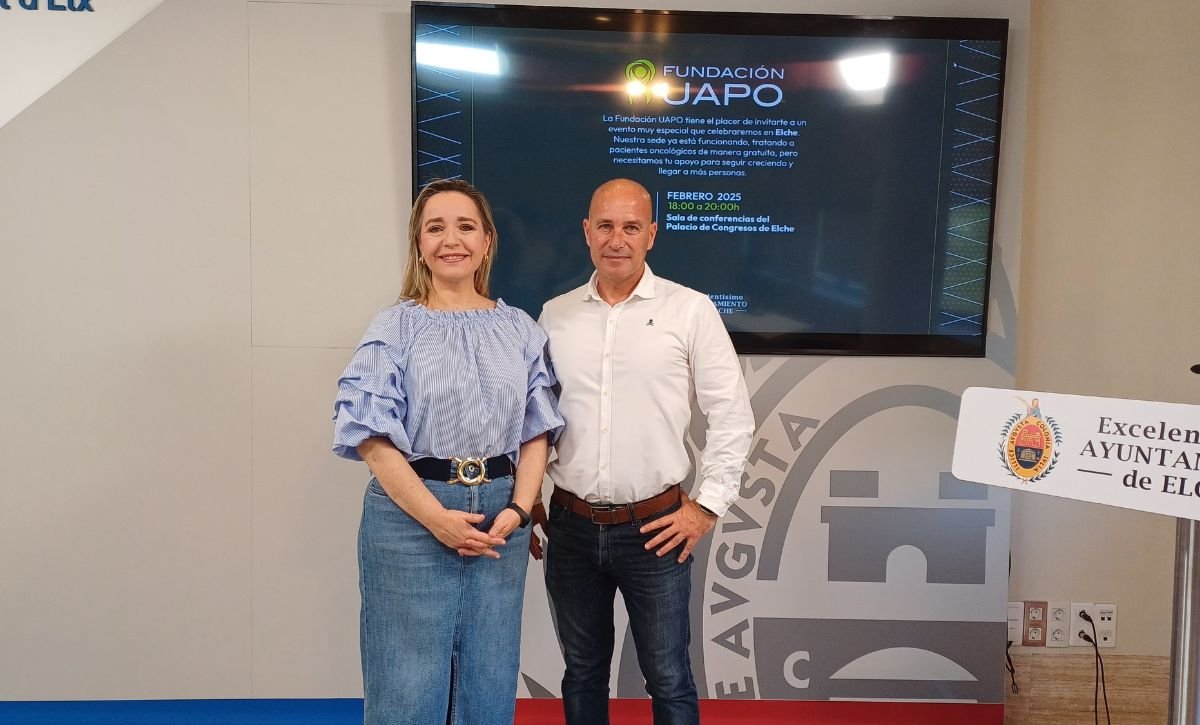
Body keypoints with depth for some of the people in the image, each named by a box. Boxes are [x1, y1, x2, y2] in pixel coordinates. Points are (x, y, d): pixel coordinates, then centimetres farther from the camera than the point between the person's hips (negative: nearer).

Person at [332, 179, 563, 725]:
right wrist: (439, 518, -15)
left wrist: (517, 510, -8)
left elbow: (535, 433, 7)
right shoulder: (395, 327, -3)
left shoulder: (520, 329, 7)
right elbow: (373, 438, -10)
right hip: (410, 518, -3)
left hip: (500, 520, 3)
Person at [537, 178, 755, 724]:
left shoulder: (690, 310, -4)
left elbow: (732, 415, -3)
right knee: (582, 674, 18)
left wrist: (707, 505, -6)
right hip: (570, 527, 3)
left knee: (668, 680, 8)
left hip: (656, 529, -3)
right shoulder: (555, 315, 5)